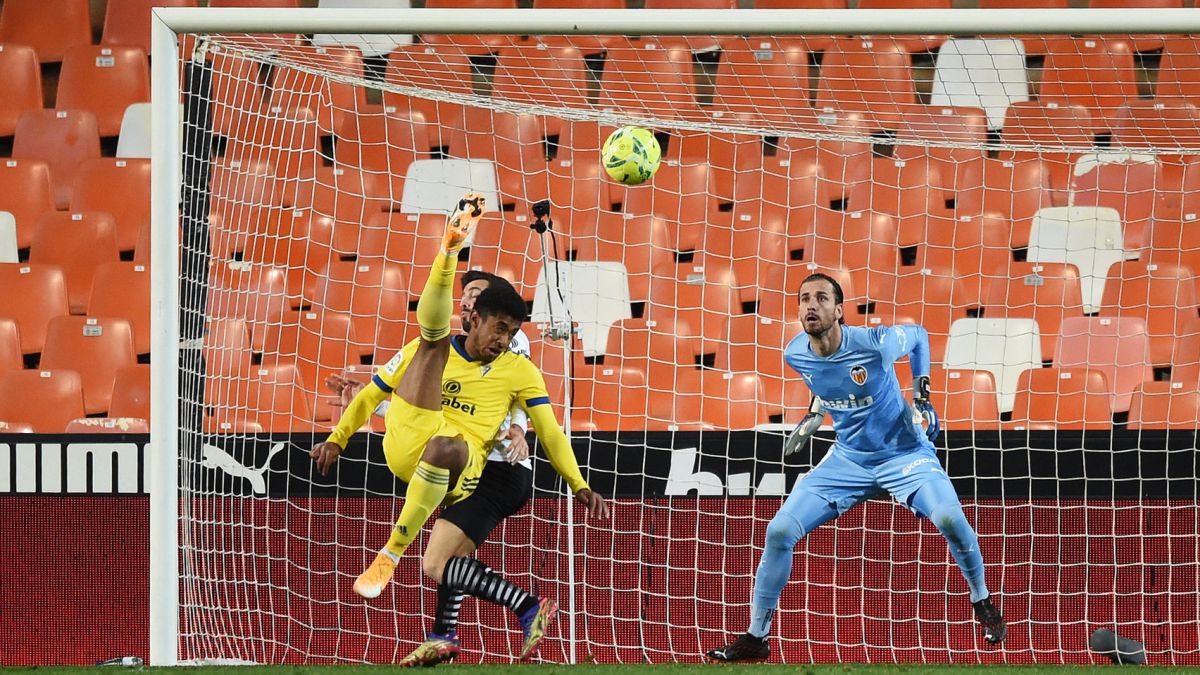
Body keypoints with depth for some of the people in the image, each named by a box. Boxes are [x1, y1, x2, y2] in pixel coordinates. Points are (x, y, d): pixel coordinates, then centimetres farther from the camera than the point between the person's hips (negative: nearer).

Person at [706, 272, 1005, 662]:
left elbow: (918, 336, -2)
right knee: (779, 531, -7)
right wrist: (813, 416, 6)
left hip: (903, 452, -4)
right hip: (848, 458, 4)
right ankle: (756, 638, 6)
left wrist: (922, 394, -10)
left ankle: (983, 605, 0)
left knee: (950, 519, -28)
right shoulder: (796, 355, -11)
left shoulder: (875, 343, -25)